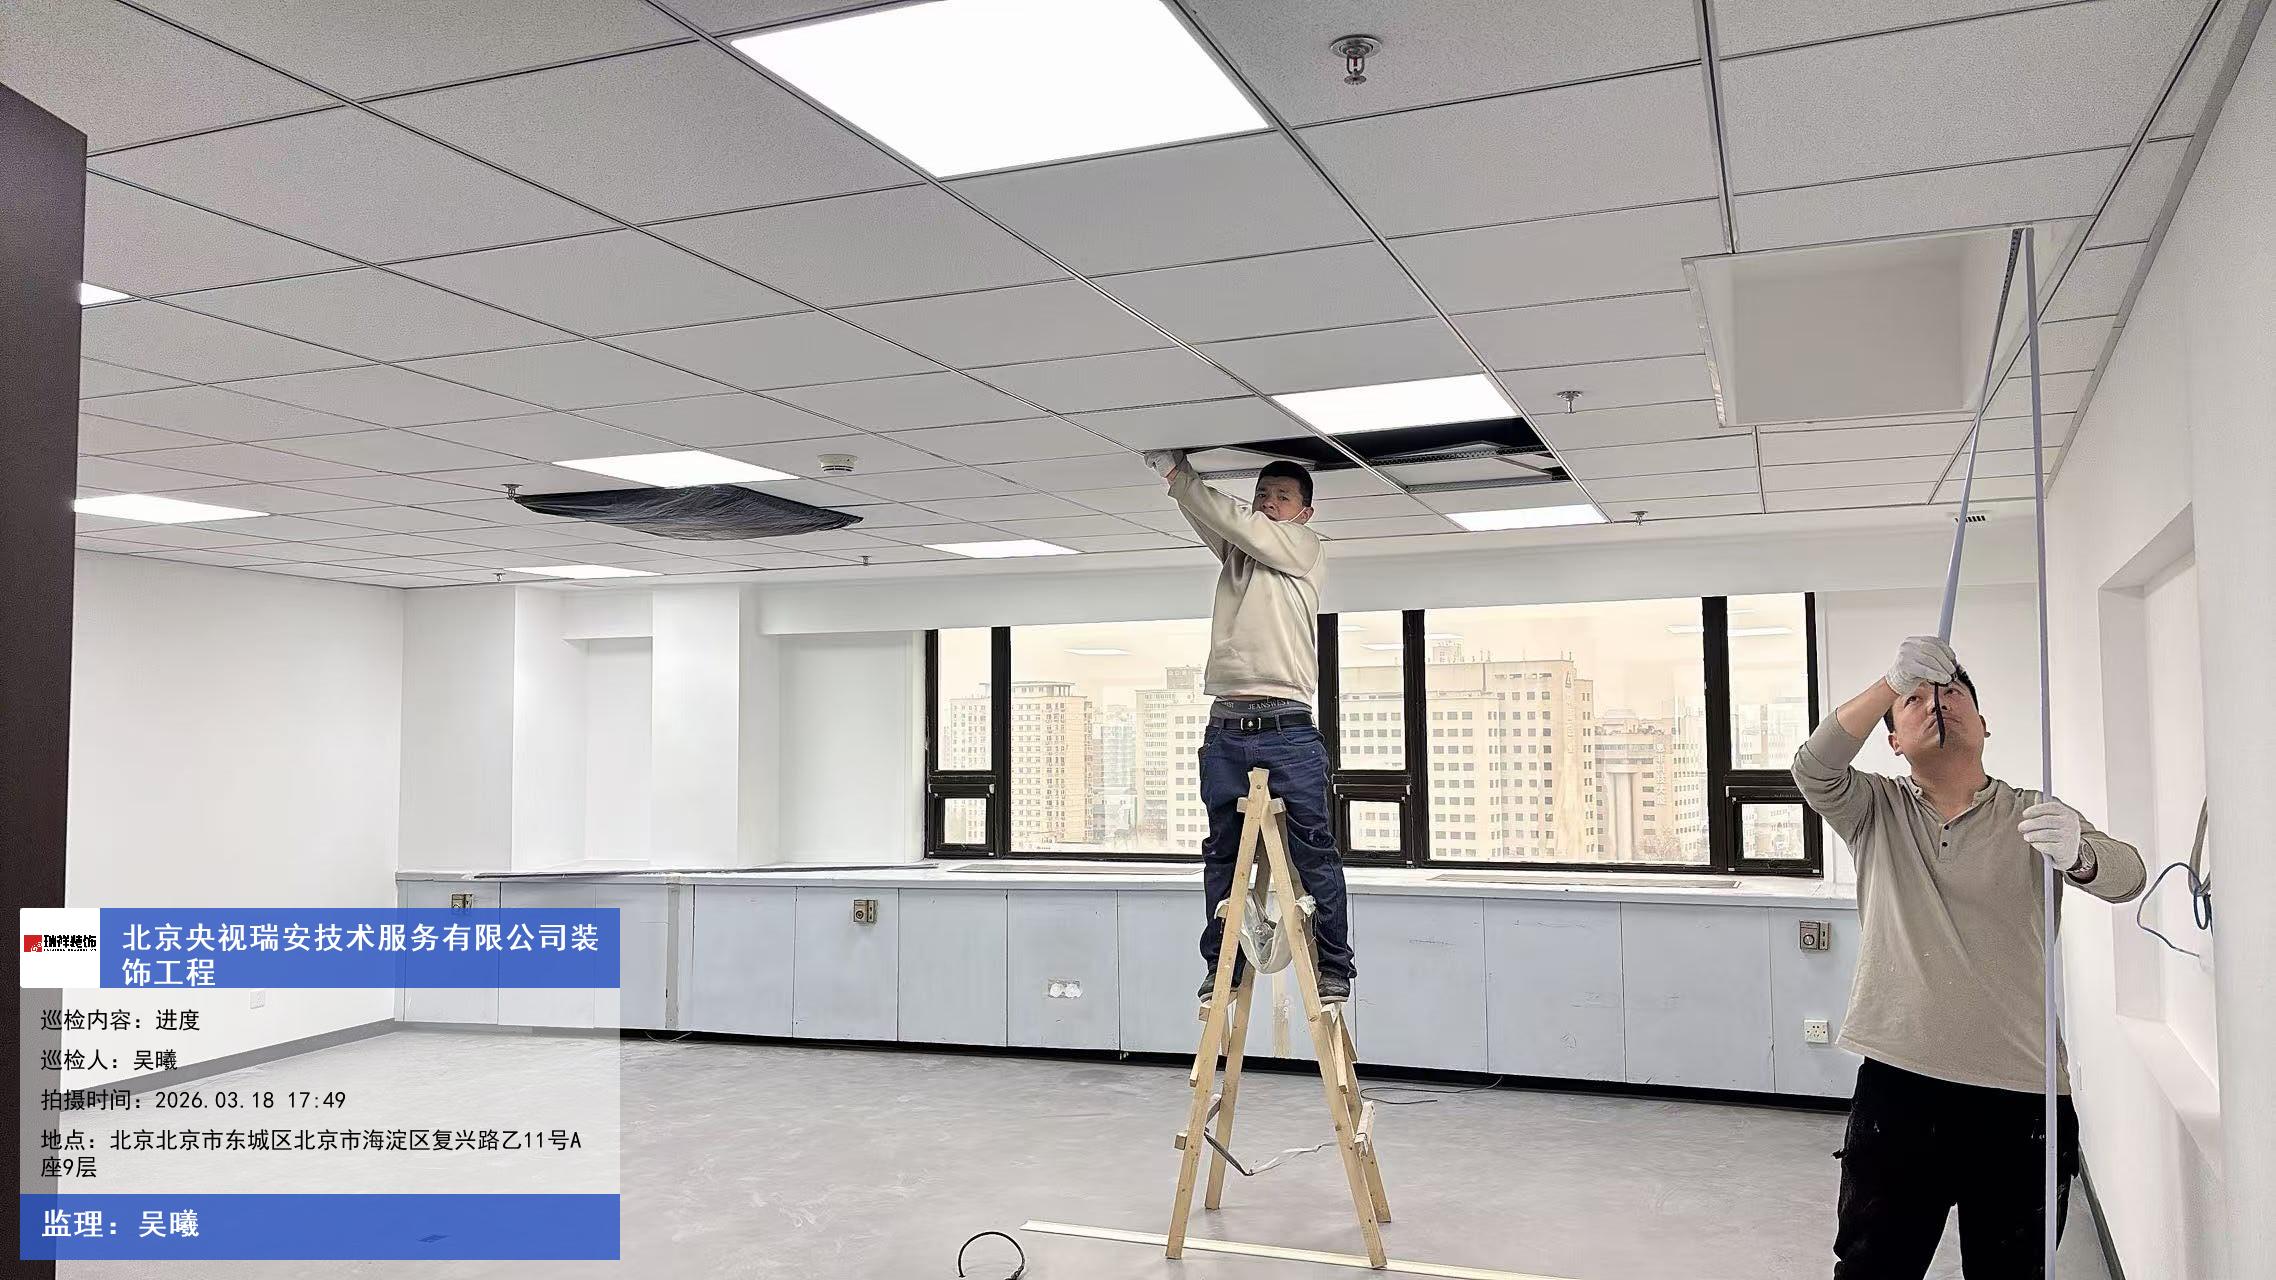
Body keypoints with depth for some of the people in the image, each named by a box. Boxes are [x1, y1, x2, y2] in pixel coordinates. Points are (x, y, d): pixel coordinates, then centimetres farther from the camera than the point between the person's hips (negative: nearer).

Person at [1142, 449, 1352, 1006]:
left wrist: (1176, 471, -2)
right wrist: (1172, 468, -8)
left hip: (1287, 729, -5)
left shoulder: (1304, 547, 4)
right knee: (1223, 856, 7)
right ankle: (1221, 969, 15)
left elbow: (1232, 520, -5)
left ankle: (1333, 967, 7)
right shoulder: (1235, 548, 21)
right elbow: (1207, 516, 7)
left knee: (1314, 855, -2)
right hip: (1225, 728, 5)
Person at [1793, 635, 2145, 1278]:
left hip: (2021, 1099, 0)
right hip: (1896, 1087, 0)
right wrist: (1894, 680, -20)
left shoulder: (2034, 817, 5)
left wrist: (2076, 852, -37)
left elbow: (2123, 875, -13)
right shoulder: (1877, 811, 7)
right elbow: (1814, 768, -13)